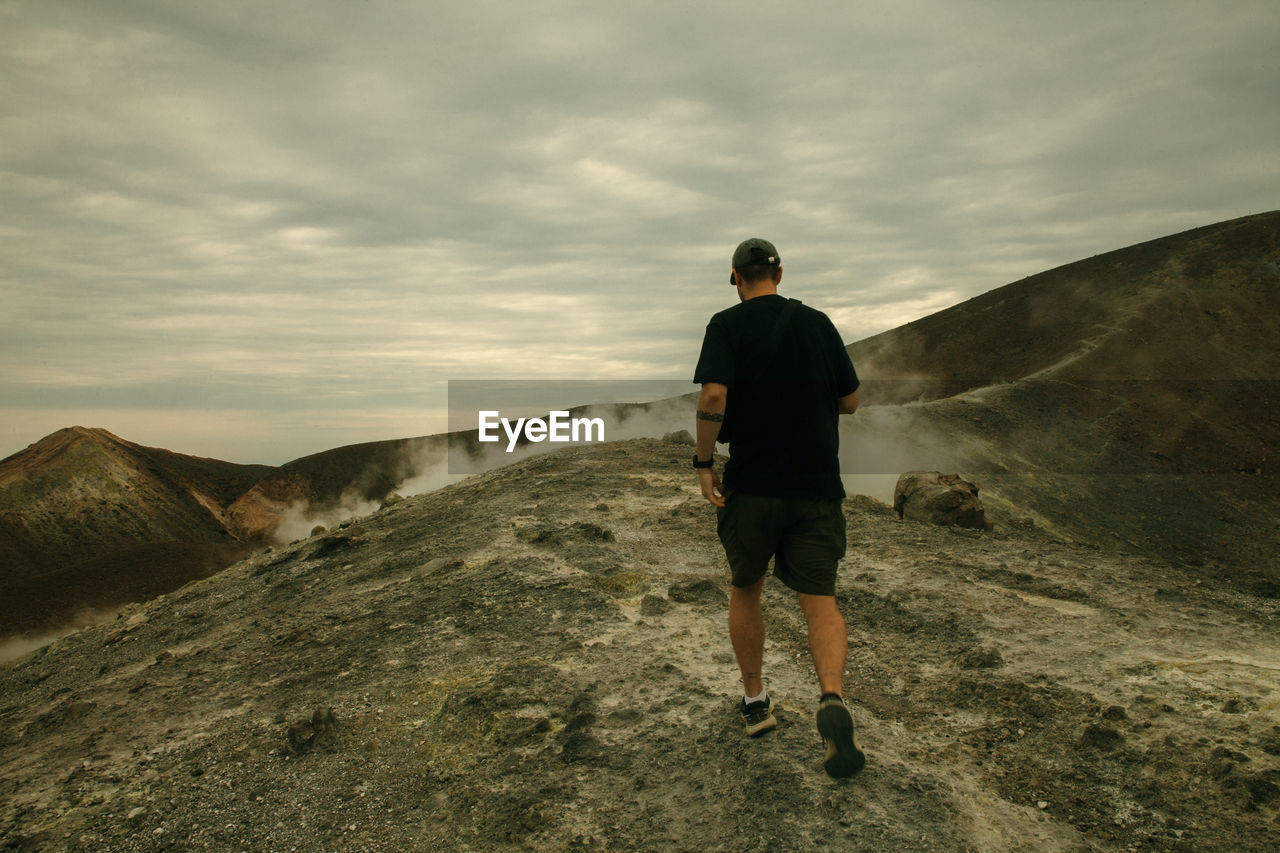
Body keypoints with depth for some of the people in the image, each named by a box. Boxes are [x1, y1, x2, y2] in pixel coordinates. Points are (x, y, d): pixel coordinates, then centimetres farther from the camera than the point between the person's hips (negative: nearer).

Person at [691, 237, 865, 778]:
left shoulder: (727, 324, -2)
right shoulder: (817, 323, 7)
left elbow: (713, 396, -18)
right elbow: (850, 401, 10)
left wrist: (703, 462, -8)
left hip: (752, 485, -1)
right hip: (817, 485, 2)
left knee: (745, 590, 18)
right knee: (819, 601, 2)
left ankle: (755, 702, 26)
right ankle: (832, 700, -21)